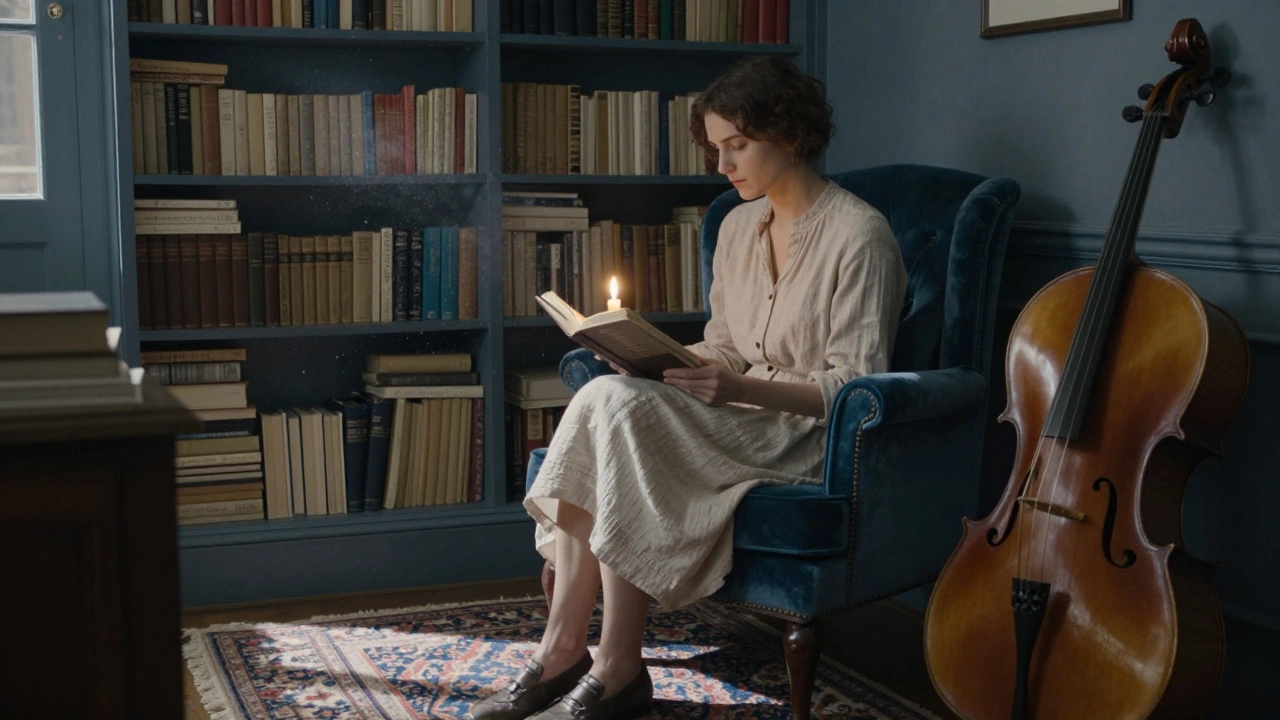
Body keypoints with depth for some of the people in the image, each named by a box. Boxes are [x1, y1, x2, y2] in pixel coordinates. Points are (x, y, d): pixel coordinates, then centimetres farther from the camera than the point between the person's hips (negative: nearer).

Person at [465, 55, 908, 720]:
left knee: (620, 408, -28)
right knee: (604, 396, -23)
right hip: (739, 418, 7)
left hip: (812, 436, -7)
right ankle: (564, 650, -22)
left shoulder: (858, 235, -10)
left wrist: (741, 389, -27)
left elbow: (854, 388, -14)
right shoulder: (738, 226, 14)